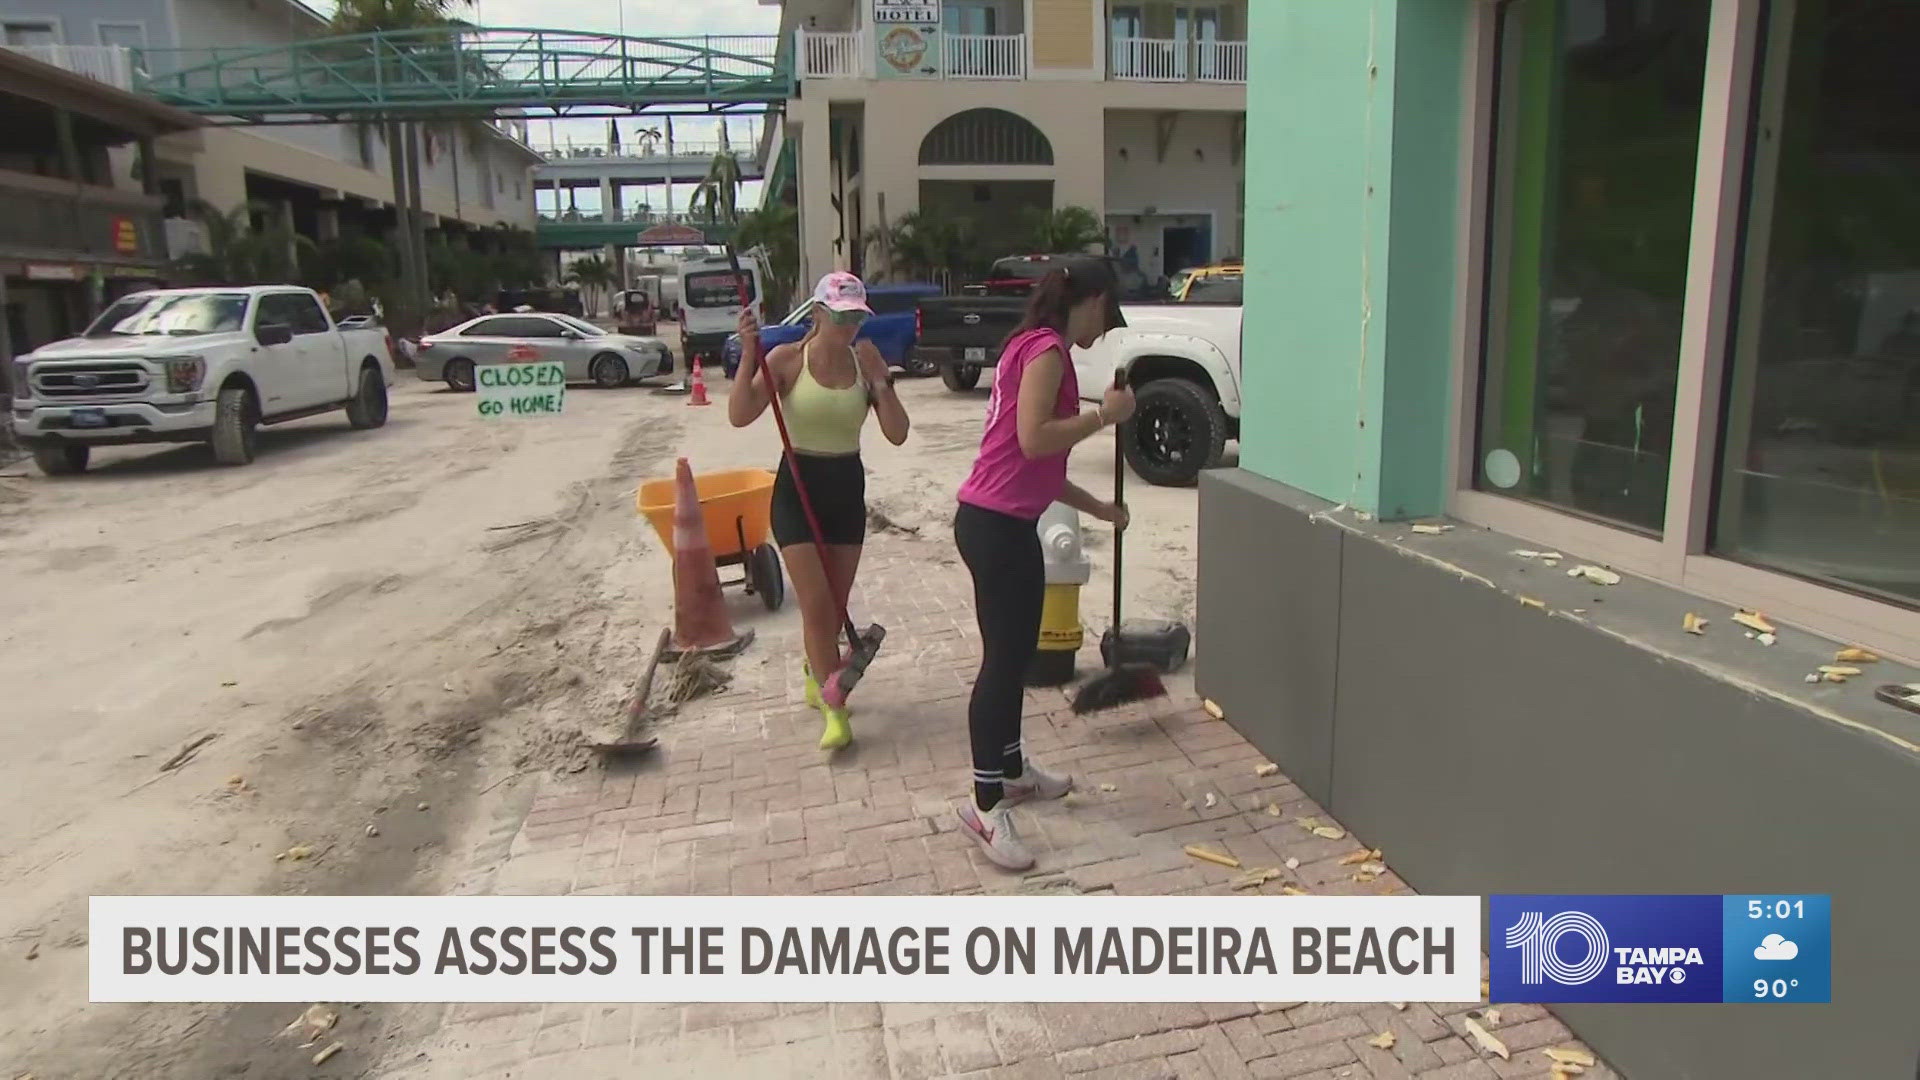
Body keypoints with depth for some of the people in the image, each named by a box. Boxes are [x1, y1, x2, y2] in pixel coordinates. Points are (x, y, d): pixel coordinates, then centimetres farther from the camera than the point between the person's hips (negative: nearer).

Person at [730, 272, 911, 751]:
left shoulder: (865, 361, 0)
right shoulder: (787, 359, -9)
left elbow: (897, 434, -3)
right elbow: (740, 416, -19)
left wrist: (881, 384, -16)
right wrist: (748, 354, -27)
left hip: (848, 487, 4)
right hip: (798, 487, -4)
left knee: (836, 605, 12)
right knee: (817, 602, -10)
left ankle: (816, 674, 39)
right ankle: (834, 710, 0)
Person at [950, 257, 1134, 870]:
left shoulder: (1034, 348, 20)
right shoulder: (1047, 348, -11)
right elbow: (1033, 440, -24)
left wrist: (1099, 509, 28)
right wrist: (1104, 414, -12)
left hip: (1002, 521, 10)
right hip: (996, 525, -10)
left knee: (1016, 653, 20)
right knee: (1004, 659, -5)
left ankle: (1011, 770, 35)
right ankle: (985, 807, 4)